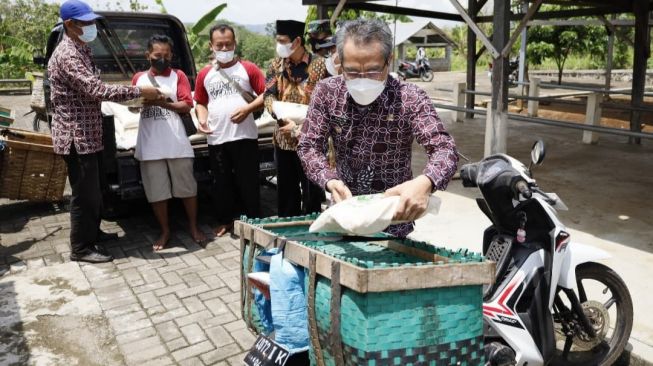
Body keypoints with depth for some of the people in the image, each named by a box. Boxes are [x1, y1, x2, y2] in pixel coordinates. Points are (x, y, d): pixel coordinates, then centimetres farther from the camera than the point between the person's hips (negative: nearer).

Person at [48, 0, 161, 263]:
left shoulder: (80, 50, 15)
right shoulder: (67, 55, -19)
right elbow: (96, 90, -28)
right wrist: (139, 91, -24)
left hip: (87, 134, 10)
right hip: (76, 136, -10)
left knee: (92, 190, 20)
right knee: (85, 194, -3)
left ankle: (92, 233, 35)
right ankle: (81, 248, 9)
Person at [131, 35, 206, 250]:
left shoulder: (178, 76, 6)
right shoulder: (138, 78, 12)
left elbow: (186, 106, -2)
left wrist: (163, 102, -14)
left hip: (177, 144, -1)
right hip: (150, 146, 2)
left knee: (187, 188, 7)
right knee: (157, 192, 7)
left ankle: (194, 229, 22)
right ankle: (165, 232, 21)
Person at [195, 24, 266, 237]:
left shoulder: (248, 69, 2)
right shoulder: (205, 74, 11)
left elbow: (265, 95, 1)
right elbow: (201, 102, 19)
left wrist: (248, 108, -14)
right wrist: (202, 118, -1)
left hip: (245, 136, -3)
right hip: (216, 139, 3)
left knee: (248, 182, 3)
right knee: (221, 183, 12)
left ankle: (254, 221, 15)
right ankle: (225, 221, 26)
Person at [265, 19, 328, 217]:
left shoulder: (319, 65, -7)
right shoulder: (276, 65, 6)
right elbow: (268, 96, -3)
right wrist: (285, 120, -20)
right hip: (283, 139, 4)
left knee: (312, 192, 5)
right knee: (286, 191, 14)